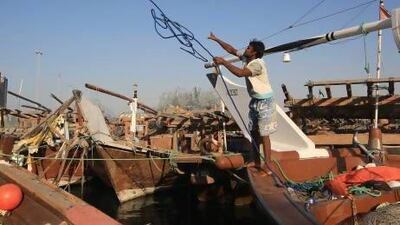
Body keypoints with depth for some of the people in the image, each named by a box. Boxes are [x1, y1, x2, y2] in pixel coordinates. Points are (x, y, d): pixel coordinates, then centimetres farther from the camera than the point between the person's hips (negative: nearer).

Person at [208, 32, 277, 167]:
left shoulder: (257, 63, -22)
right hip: (255, 101, 9)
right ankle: (257, 162, 23)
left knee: (264, 134, -9)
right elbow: (232, 50, 13)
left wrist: (223, 62, -28)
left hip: (264, 102, -9)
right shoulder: (247, 59, 5)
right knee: (254, 132, 13)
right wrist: (216, 39, 12)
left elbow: (240, 73, -36)